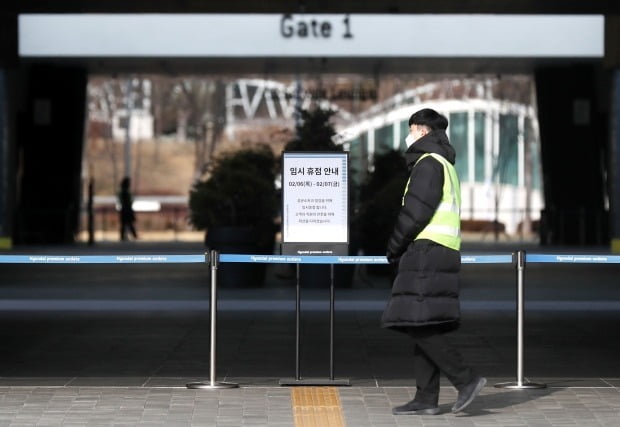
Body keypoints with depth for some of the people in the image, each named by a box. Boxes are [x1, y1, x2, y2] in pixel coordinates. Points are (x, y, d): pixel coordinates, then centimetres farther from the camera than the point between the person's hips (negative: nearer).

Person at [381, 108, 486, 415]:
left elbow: (415, 212, -16)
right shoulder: (446, 166, 24)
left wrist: (394, 248, -5)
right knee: (424, 328, 7)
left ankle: (466, 379, -15)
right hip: (441, 253, 10)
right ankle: (426, 399, 5)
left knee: (419, 325, -13)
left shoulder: (429, 163, -8)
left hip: (427, 252, -10)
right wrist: (401, 250, 14)